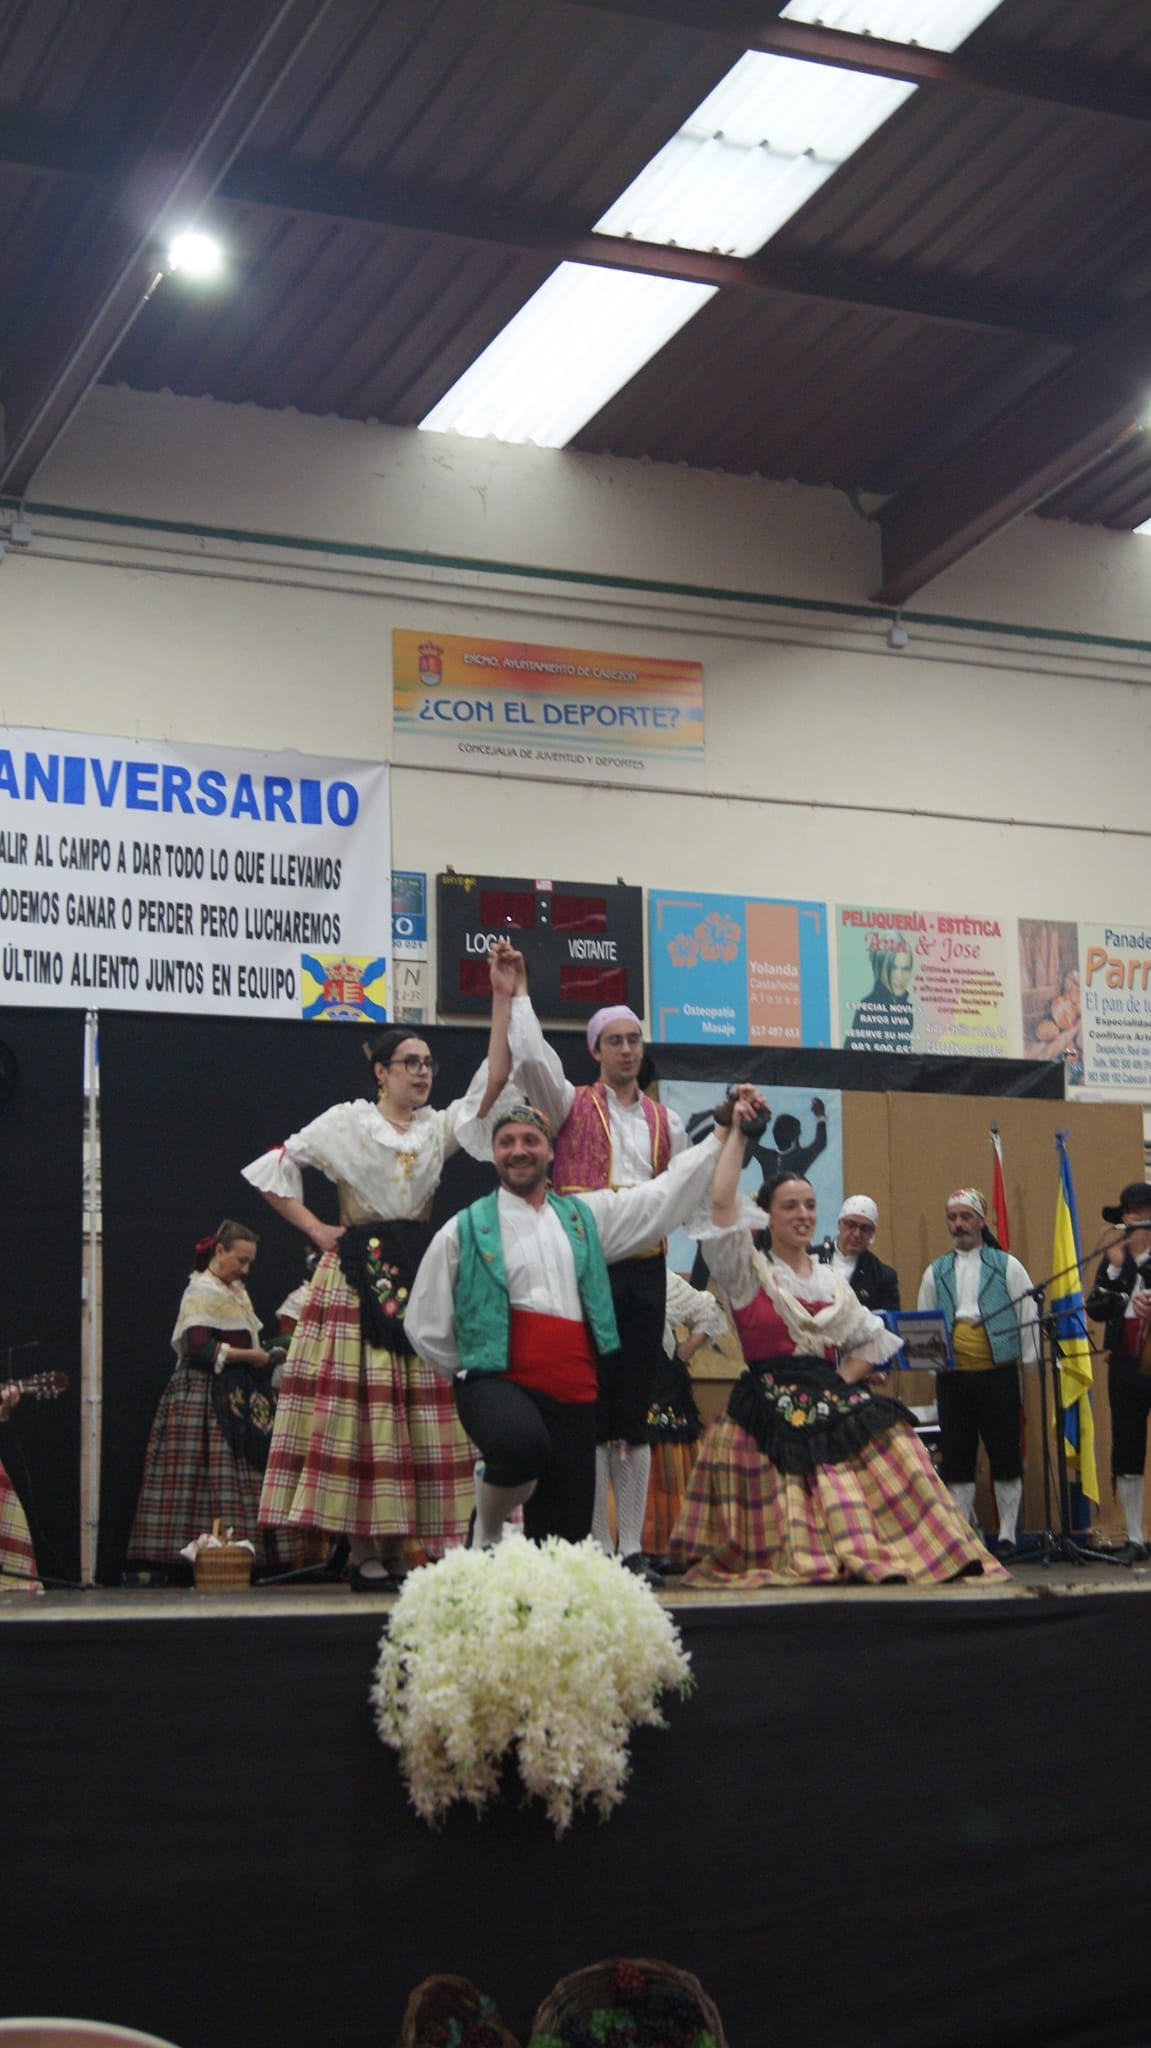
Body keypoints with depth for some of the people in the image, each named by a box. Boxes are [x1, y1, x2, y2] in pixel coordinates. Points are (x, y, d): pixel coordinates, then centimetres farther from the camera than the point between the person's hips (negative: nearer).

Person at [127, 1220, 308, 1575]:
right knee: (214, 1476, -14)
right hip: (205, 1399, -9)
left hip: (238, 1401, 9)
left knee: (245, 1477, 1)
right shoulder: (201, 1292, -7)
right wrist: (249, 1356, -13)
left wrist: (264, 1358, 6)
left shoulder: (235, 1292, 21)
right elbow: (199, 1349, -19)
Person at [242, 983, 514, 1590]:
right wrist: (316, 1229, 0)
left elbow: (494, 1080, 0)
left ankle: (395, 1550, 4)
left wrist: (503, 997, -6)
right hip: (356, 1277, -4)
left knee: (419, 1412, -1)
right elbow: (273, 1167, 6)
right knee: (357, 1409, -7)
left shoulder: (439, 1126, 13)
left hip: (419, 1277, 4)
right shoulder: (347, 1121, 4)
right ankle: (361, 1553, -5)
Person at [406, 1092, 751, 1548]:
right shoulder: (464, 1231, 5)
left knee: (566, 1538, -2)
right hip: (496, 1383, -4)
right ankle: (488, 1531, -7)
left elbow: (667, 1194, 18)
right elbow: (425, 1324, 9)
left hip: (572, 1395, 4)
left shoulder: (586, 1216, 17)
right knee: (523, 1443, -37)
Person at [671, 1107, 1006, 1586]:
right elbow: (723, 1203, -11)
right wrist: (737, 1133, -7)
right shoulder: (748, 1272, 4)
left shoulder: (831, 1281, 19)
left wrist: (841, 1380, 7)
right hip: (770, 1411, -4)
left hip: (832, 1402, 5)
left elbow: (875, 1340, 26)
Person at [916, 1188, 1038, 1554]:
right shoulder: (936, 1272, 12)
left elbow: (1029, 1316, 4)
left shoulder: (1007, 1266, 5)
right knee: (956, 1457, 5)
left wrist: (1028, 1364, -1)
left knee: (1004, 1455, 0)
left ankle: (1008, 1534, 9)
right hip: (952, 1377, 3)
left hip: (998, 1375, -3)